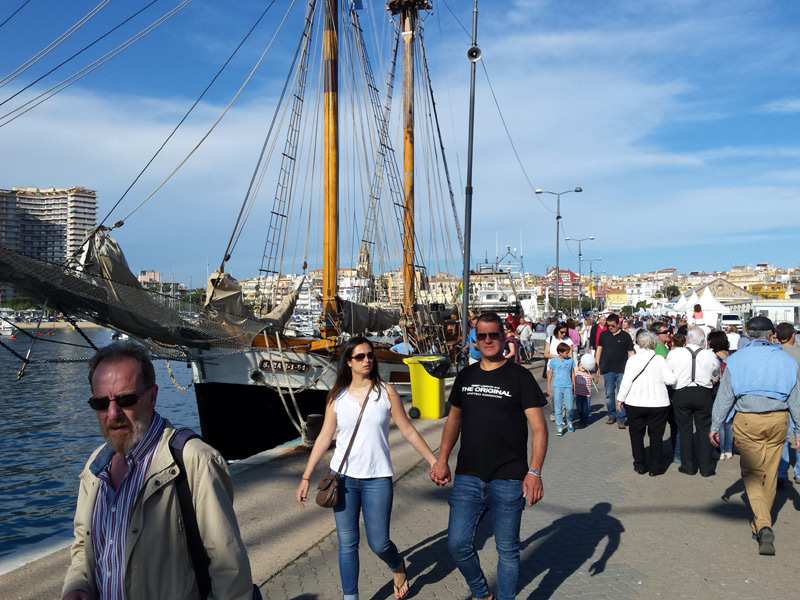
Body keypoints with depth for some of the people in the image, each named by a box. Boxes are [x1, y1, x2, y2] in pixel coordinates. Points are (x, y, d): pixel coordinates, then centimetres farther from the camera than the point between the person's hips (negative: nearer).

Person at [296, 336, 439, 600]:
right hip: (343, 478, 2)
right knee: (347, 543, 7)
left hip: (377, 479, -1)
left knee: (379, 543, 2)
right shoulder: (336, 397, 1)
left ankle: (397, 566, 35)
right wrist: (305, 479, 3)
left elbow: (408, 431, 2)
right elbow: (324, 438, 4)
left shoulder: (386, 392, -2)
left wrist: (434, 461, 0)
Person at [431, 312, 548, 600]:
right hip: (468, 476, 4)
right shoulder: (466, 376, 8)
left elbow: (538, 427, -8)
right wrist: (442, 459, 10)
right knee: (458, 544, 5)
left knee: (507, 549, 8)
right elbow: (454, 419, 18)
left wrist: (534, 471, -18)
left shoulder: (519, 376, -5)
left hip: (508, 479, -4)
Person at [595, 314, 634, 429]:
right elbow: (599, 349, 11)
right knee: (609, 394, 10)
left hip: (622, 370, -2)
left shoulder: (625, 336, -1)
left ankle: (621, 418, 4)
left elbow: (631, 352, 3)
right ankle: (612, 415, 24)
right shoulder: (604, 334, 5)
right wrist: (597, 365, 7)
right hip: (607, 370, 2)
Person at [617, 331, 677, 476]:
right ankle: (655, 467, 12)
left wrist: (620, 398, 3)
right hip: (658, 404, 0)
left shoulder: (633, 359, -5)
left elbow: (626, 381, -7)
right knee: (656, 436, 10)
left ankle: (640, 465, 18)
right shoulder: (660, 359, -6)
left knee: (636, 434, 13)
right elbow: (670, 379, -9)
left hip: (635, 403, 0)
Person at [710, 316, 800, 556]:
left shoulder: (736, 359, -2)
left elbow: (725, 395, -1)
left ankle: (763, 525, -16)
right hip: (778, 420, 2)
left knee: (752, 473, 2)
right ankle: (762, 523, 24)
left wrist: (715, 425, 5)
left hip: (748, 421, -2)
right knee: (770, 473, 12)